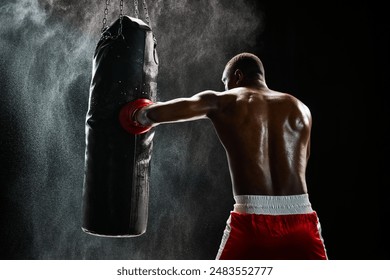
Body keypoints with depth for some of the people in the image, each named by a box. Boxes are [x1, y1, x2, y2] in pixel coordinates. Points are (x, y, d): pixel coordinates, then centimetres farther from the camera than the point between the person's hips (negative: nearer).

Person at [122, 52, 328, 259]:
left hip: (252, 219, -2)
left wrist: (140, 115, 27)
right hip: (300, 218, 2)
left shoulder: (221, 102, 5)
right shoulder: (300, 109, 14)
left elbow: (153, 114, 3)